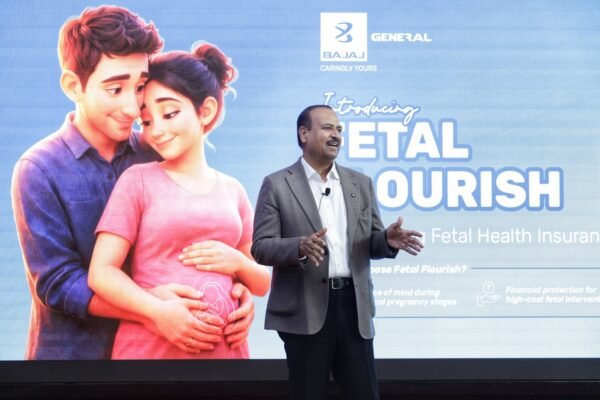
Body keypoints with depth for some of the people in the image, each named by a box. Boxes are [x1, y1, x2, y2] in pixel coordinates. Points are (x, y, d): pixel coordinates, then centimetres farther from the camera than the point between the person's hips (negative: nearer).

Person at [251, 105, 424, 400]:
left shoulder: (361, 184, 13)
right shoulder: (277, 185, 0)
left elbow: (369, 243, 15)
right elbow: (261, 247, -5)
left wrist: (387, 239, -9)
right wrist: (300, 246, -25)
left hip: (354, 306, 4)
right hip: (305, 310, -3)